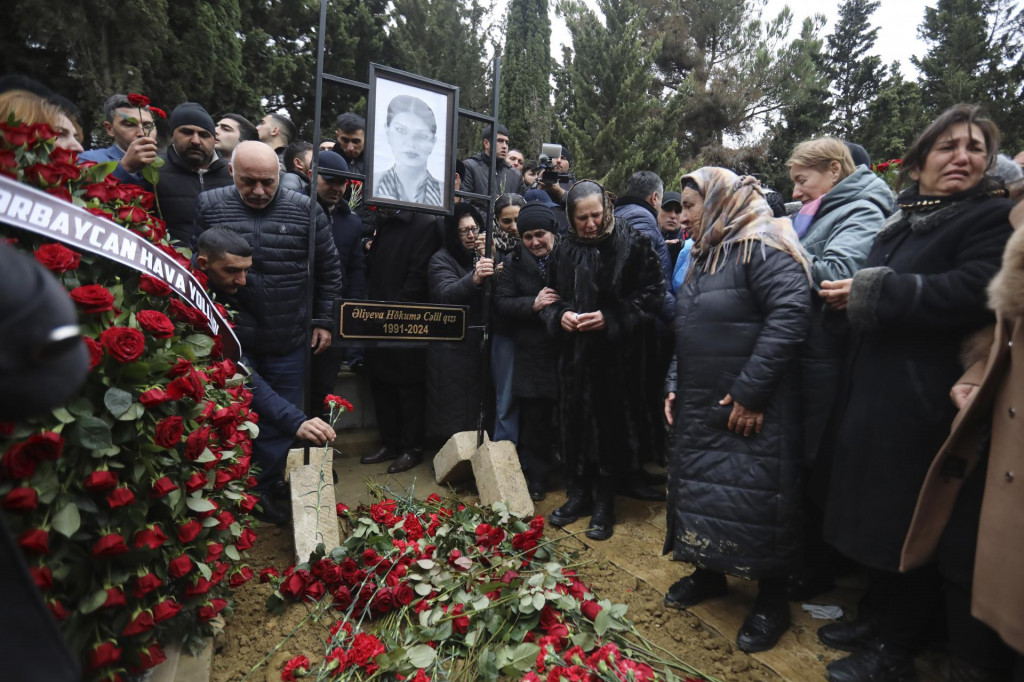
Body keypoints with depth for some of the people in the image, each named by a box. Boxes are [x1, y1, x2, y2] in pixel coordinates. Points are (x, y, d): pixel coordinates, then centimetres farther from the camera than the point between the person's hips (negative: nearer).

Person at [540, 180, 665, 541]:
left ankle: (605, 503, 24)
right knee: (573, 424, 10)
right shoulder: (564, 250, 8)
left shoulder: (632, 244, -6)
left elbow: (652, 294, -7)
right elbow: (550, 296, 15)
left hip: (616, 355, -4)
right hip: (573, 353, 4)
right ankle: (579, 494, 30)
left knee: (610, 426, 5)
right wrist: (559, 315, -7)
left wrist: (610, 318, -17)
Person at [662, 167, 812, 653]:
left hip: (751, 411, -9)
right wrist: (675, 385, 11)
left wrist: (750, 392, -23)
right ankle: (709, 572, 37)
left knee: (754, 498, 1)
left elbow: (791, 314, -24)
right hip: (701, 408, 9)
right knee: (700, 485, 16)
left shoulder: (762, 247, -13)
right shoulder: (705, 254, 16)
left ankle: (771, 599, 22)